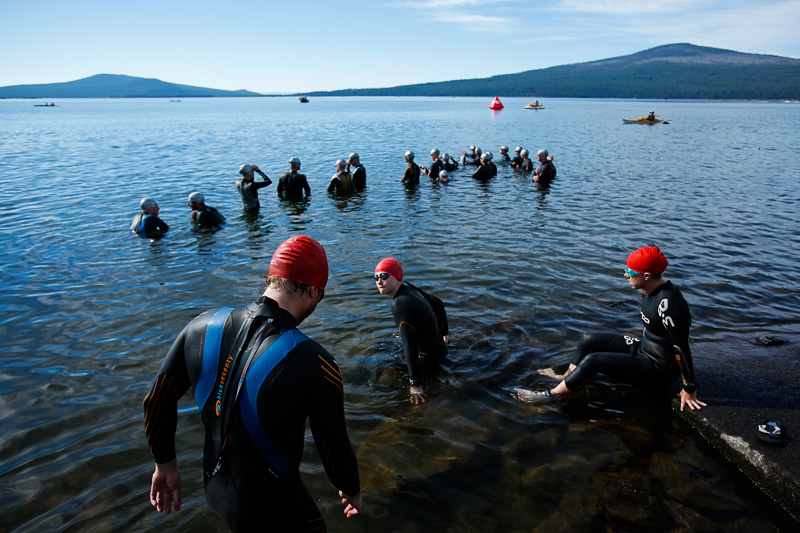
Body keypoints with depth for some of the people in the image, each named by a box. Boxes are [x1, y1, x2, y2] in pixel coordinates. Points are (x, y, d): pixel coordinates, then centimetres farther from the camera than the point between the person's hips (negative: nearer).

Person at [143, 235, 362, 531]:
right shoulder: (316, 365, -29)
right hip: (271, 504, -5)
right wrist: (352, 491, 4)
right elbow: (334, 448, -17)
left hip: (215, 485, 5)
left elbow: (156, 401, -2)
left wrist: (165, 463, 13)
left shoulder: (203, 326, -14)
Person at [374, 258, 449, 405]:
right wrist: (444, 334, 26)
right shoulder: (408, 287, 0)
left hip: (428, 359, -9)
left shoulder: (400, 303, -28)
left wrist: (416, 384, -36)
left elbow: (409, 344, -35)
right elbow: (438, 304, 16)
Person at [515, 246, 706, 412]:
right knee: (590, 341, 2)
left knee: (593, 361, -20)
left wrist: (689, 389, -20)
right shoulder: (649, 291, -1)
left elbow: (682, 348, -25)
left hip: (660, 371, -9)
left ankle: (549, 395, -10)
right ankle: (565, 379, 16)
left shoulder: (668, 304, -29)